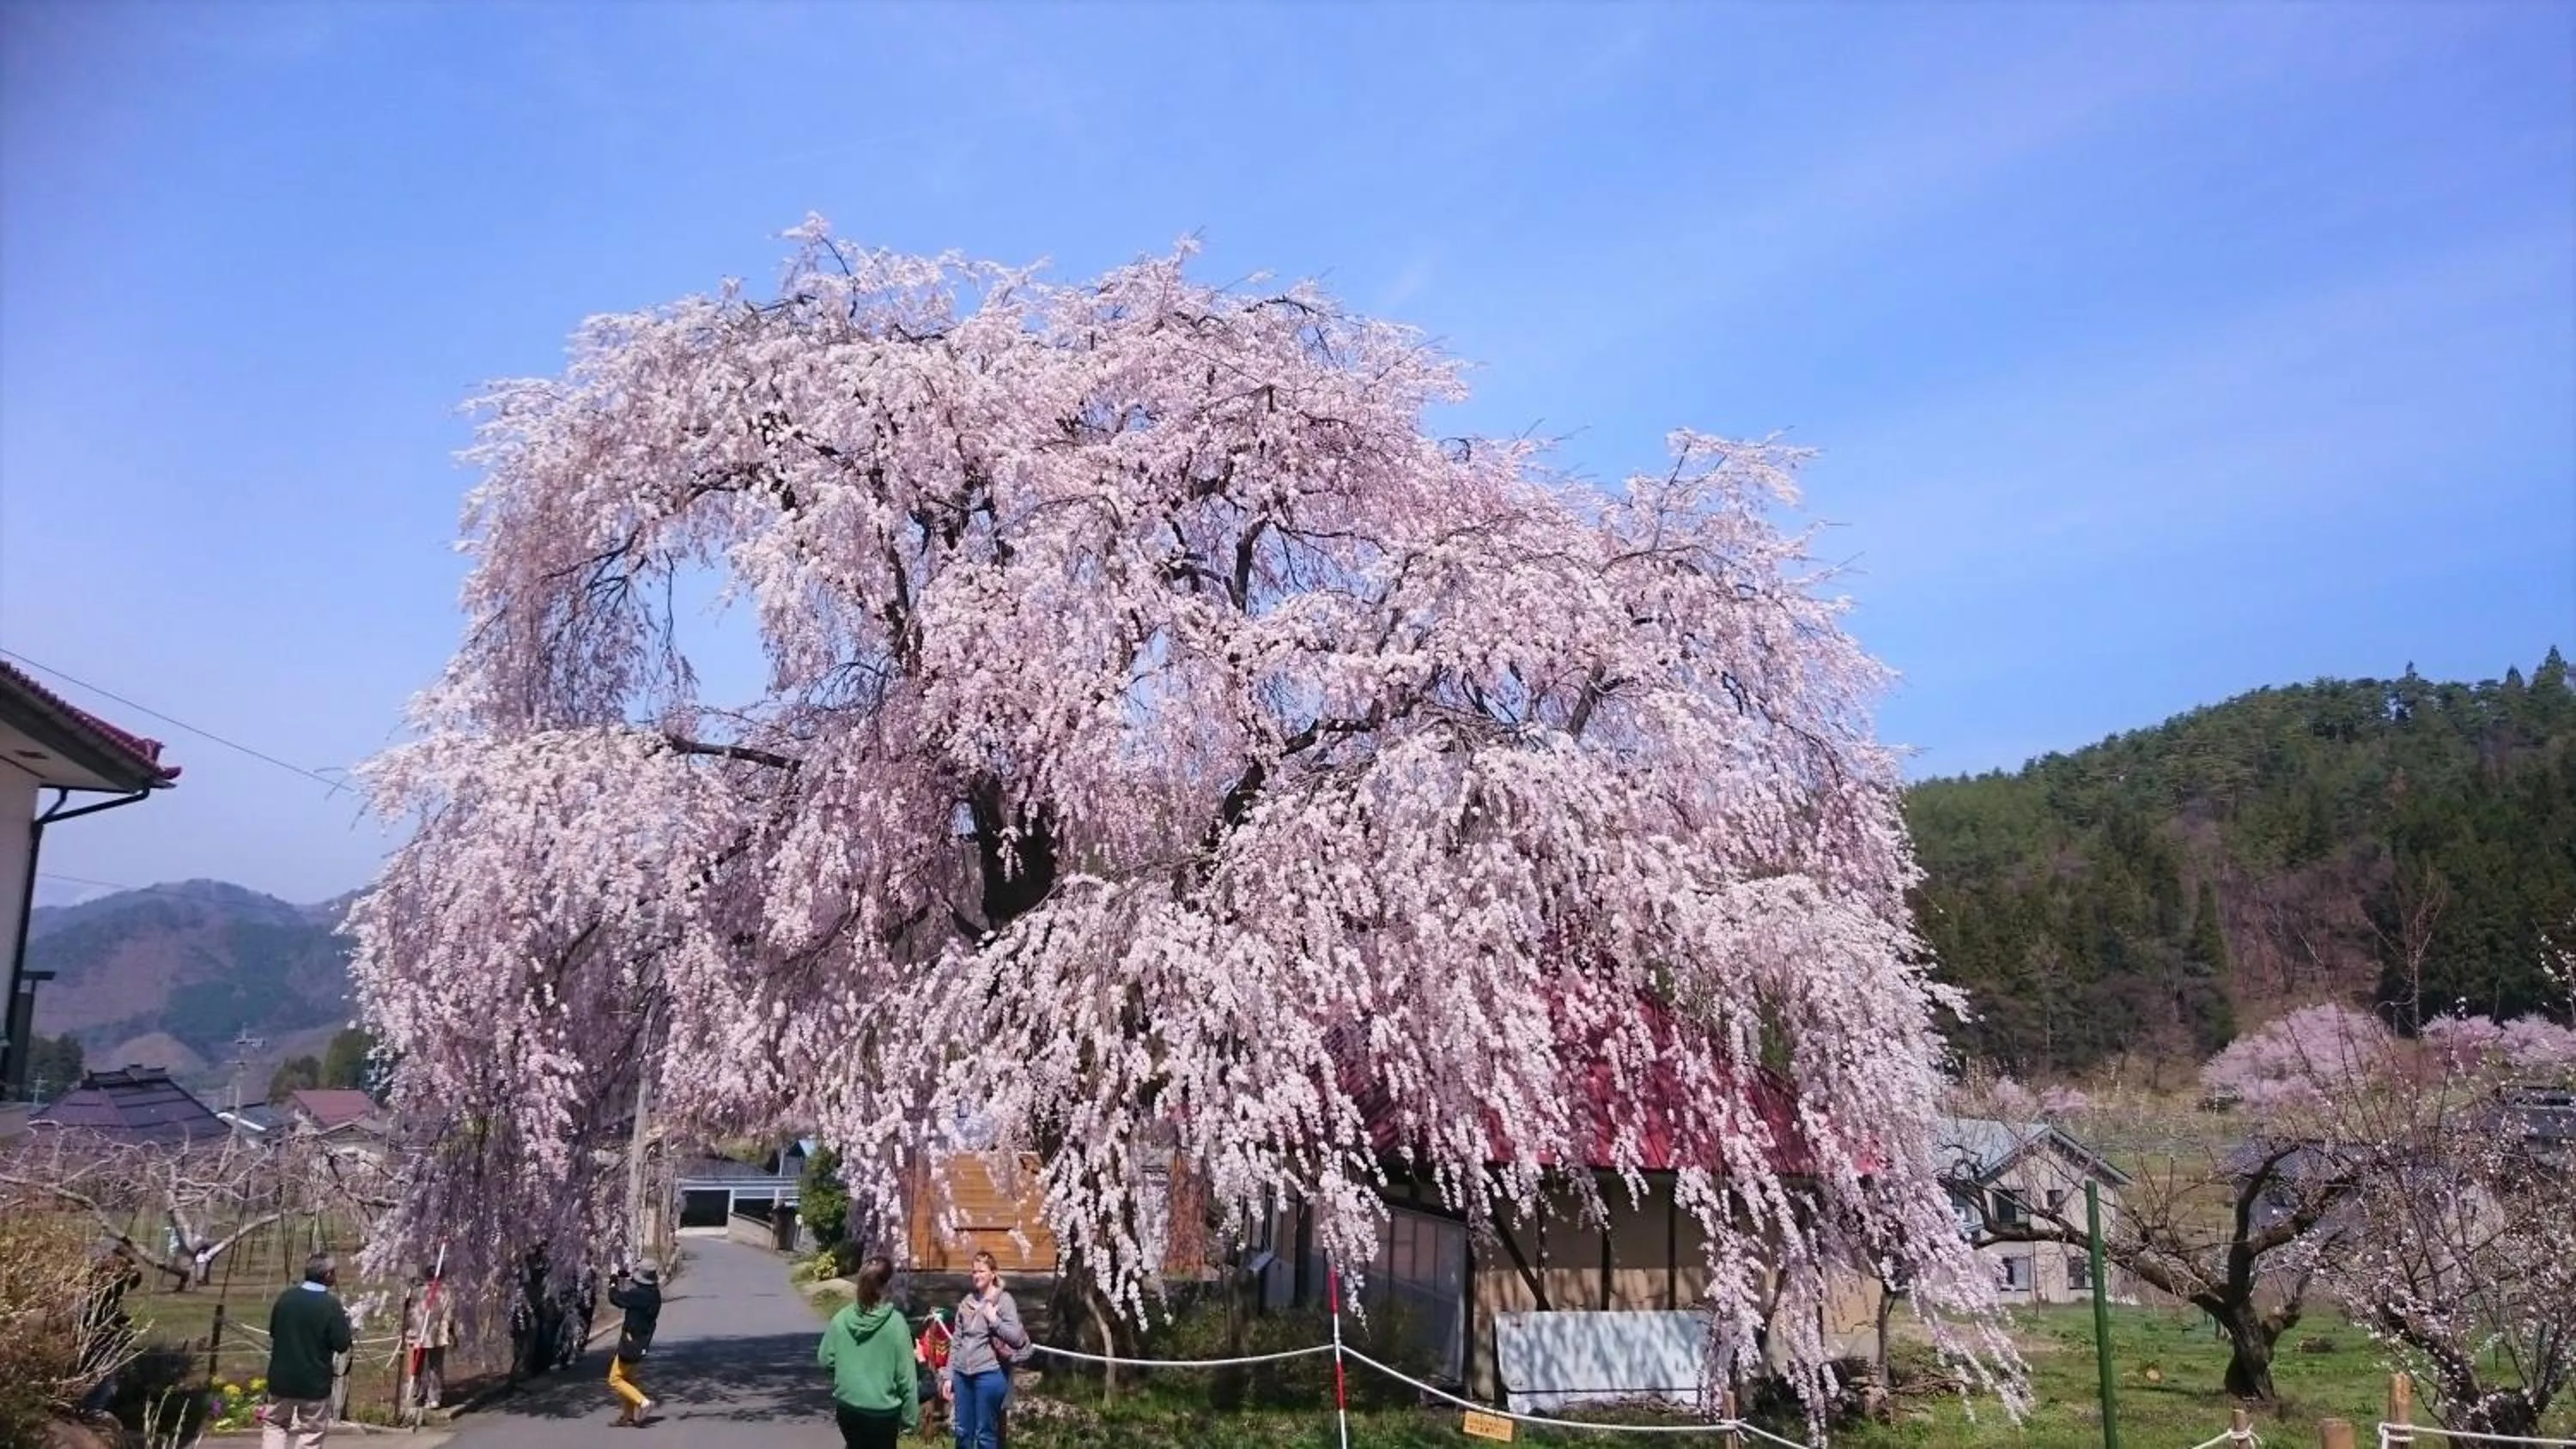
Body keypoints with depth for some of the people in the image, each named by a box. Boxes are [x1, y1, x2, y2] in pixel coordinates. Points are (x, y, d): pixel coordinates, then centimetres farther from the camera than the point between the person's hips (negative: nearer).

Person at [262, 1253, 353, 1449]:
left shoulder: (285, 1297, -2)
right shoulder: (331, 1304, -18)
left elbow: (273, 1332, 11)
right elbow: (342, 1345, -15)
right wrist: (344, 1320, 0)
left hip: (282, 1377, 4)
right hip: (315, 1381, -4)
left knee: (275, 1424, 20)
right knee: (310, 1433, 8)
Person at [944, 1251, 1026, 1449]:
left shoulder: (1003, 1300, -5)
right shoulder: (967, 1301, 10)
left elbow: (1016, 1337, -11)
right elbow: (956, 1342, 13)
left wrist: (994, 1319, -16)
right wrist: (949, 1375, 11)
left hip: (989, 1374, -5)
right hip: (962, 1374, 5)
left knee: (985, 1433, 2)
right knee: (962, 1431, 13)